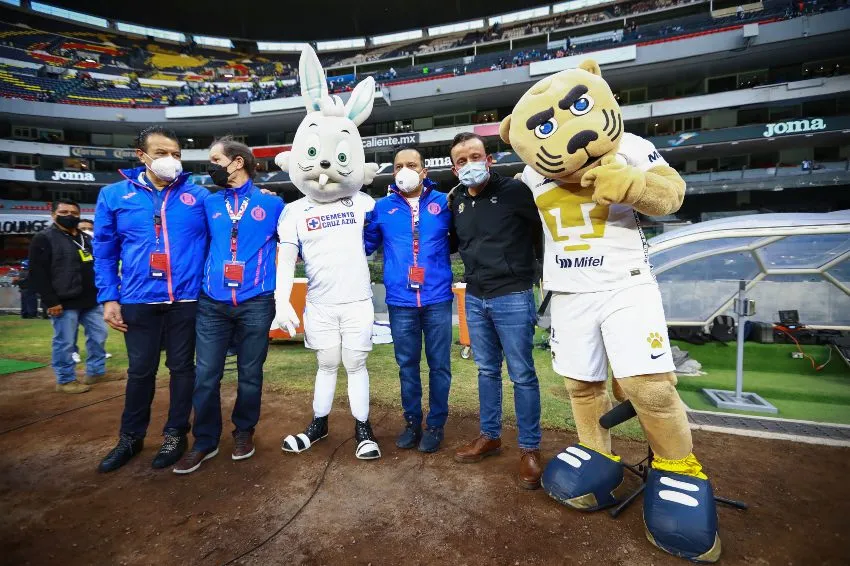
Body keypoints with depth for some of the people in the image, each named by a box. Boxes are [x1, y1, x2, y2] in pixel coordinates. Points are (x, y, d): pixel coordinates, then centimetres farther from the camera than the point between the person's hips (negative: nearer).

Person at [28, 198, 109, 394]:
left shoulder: (86, 239, 17)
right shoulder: (44, 239, -5)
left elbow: (96, 267, 25)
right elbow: (37, 273, -12)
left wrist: (101, 293, 16)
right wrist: (50, 301, -17)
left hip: (91, 300, 7)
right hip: (64, 303, -7)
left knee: (98, 336, 11)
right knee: (64, 343, 0)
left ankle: (96, 371, 25)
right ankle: (65, 380, 13)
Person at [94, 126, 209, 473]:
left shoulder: (198, 196, 2)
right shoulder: (114, 195, 5)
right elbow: (104, 253, 7)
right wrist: (108, 298, 1)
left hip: (186, 299, -1)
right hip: (138, 300, 1)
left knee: (182, 367, 10)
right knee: (140, 370, 12)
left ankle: (175, 434, 27)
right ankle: (131, 437, 31)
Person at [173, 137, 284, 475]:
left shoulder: (271, 203, 3)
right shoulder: (208, 204, 11)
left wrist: (277, 276, 4)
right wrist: (204, 278, 15)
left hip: (256, 303, -2)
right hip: (212, 303, 3)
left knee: (250, 373, 9)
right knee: (205, 375, 4)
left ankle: (244, 431, 29)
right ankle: (205, 441, 21)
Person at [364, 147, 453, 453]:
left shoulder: (443, 202, 4)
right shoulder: (382, 207, 8)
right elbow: (363, 244, 14)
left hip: (437, 299, -1)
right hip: (400, 302, 1)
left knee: (439, 365, 7)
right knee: (407, 365, 12)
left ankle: (436, 424, 25)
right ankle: (412, 422, 30)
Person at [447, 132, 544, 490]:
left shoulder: (514, 191, -9)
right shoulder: (457, 201, 9)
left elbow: (544, 226, -7)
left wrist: (539, 266, -5)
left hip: (513, 297, -5)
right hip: (475, 298, 6)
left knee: (522, 375, 3)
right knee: (487, 371, 16)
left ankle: (530, 449, 19)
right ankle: (490, 436, 32)